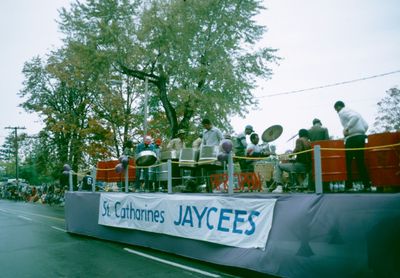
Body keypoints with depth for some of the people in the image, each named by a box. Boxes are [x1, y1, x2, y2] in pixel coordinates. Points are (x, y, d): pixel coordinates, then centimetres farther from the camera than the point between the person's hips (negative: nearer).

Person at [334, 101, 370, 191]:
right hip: (361, 137, 8)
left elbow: (355, 117, -23)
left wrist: (347, 129, -22)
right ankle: (367, 186, 8)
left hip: (352, 139, -8)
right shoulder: (353, 111, 23)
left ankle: (349, 186, 0)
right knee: (360, 162, 10)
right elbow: (366, 125, 18)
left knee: (348, 162, -1)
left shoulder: (342, 112, -2)